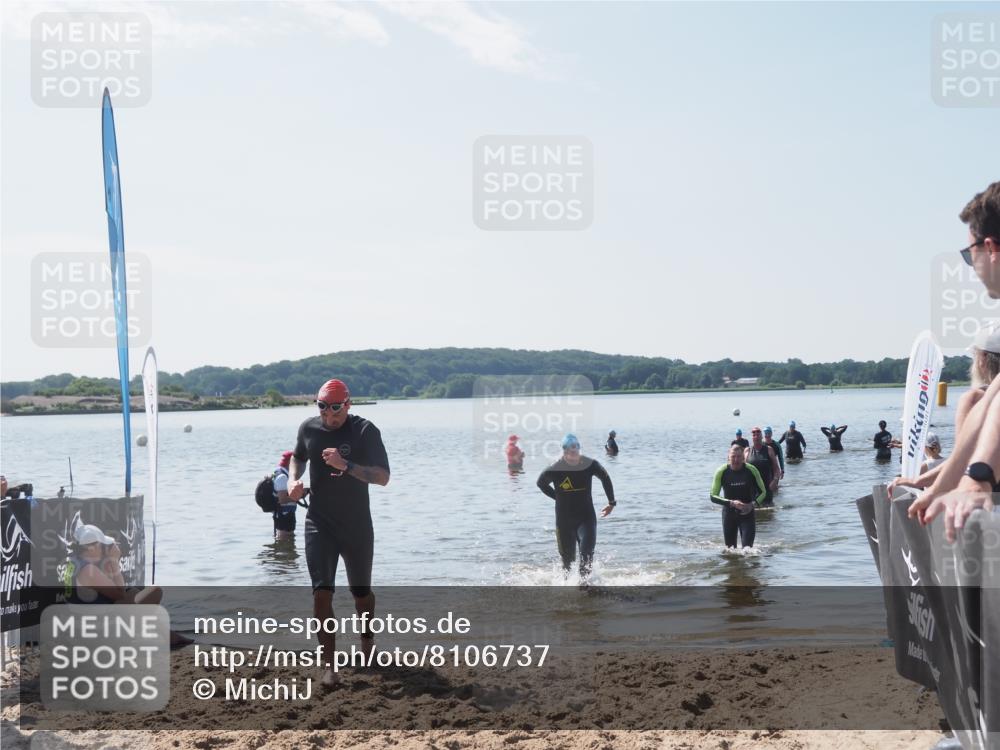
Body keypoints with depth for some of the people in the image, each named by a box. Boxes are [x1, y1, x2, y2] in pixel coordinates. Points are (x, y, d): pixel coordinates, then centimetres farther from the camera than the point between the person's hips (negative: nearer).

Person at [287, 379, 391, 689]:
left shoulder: (365, 431, -12)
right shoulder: (309, 428, -1)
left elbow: (383, 477, -18)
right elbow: (298, 457, 20)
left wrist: (345, 465, -30)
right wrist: (293, 480, -1)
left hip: (357, 526, -1)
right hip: (319, 525, 2)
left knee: (361, 591, 13)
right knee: (322, 592, -10)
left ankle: (367, 638, 42)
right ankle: (329, 665, -5)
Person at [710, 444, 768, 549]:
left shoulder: (751, 470, -11)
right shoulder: (721, 472, -12)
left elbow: (763, 492, 1)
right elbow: (713, 496, -10)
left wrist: (753, 504, -17)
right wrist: (731, 503, -22)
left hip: (747, 513, -1)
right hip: (729, 513, 1)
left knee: (747, 547, -11)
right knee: (730, 549, 8)